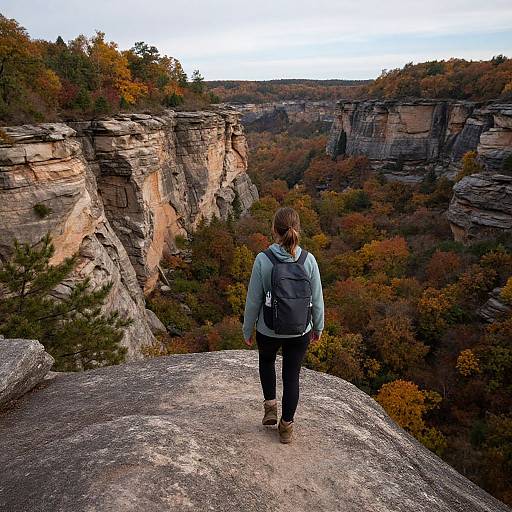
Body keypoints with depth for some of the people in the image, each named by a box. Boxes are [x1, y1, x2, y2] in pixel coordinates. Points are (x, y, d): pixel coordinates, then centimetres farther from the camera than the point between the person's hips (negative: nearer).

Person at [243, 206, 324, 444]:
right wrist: (318, 327, 12)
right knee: (292, 376, 19)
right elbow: (317, 299, -4)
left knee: (266, 360, 31)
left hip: (268, 330, -1)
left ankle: (270, 406, 27)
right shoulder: (309, 260, -13)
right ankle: (286, 426, 32)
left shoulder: (262, 260, -18)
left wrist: (247, 330, 4)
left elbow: (253, 300, -11)